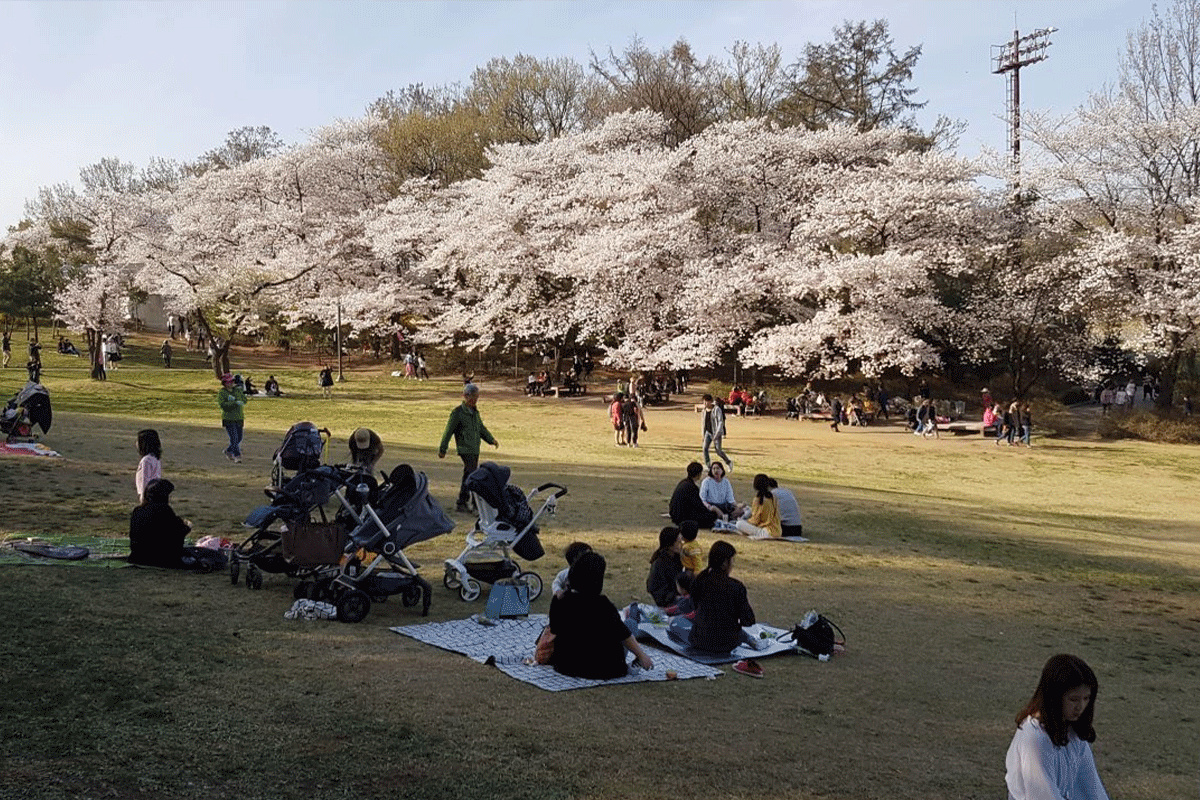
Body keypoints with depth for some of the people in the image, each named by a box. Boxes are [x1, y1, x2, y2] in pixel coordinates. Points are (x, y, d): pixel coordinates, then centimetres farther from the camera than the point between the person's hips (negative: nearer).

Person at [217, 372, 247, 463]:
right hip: (228, 419, -5)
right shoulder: (221, 393, -5)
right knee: (234, 438, -13)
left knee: (239, 438, 10)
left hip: (239, 418, 5)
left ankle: (228, 451, 32)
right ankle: (237, 456, -10)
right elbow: (222, 404, -19)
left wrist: (233, 399, -18)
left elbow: (244, 400, -1)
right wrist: (236, 403, -27)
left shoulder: (237, 390, 9)